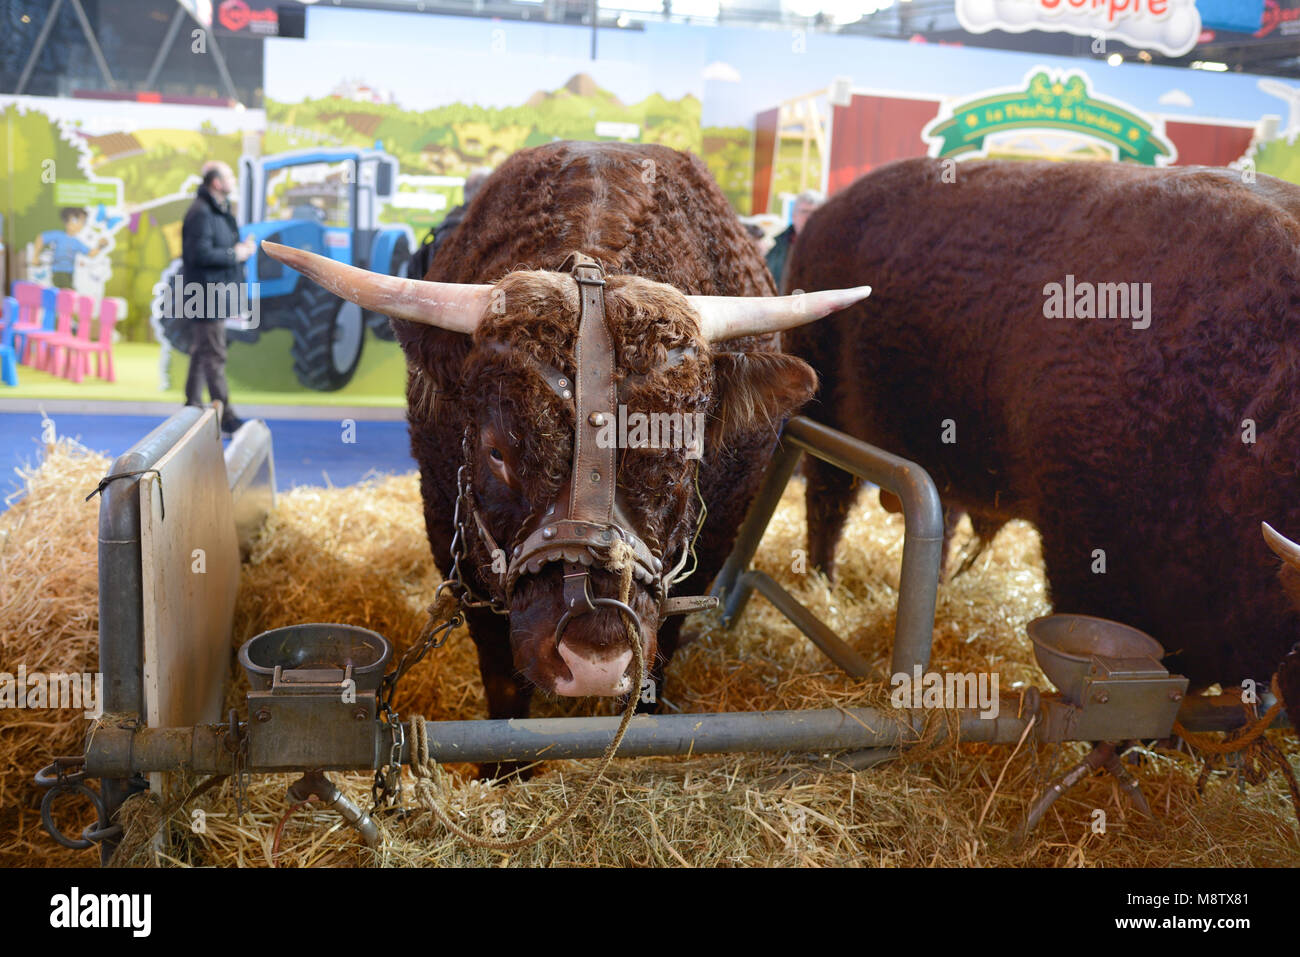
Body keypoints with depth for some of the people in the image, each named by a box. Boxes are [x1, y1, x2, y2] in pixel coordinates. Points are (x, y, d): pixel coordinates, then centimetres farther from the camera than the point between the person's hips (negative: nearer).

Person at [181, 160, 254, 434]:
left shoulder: (219, 210, 17)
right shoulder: (201, 213, -17)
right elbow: (200, 254, -24)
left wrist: (241, 248, 6)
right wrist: (235, 254, -17)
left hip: (216, 293, 11)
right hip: (205, 295, -11)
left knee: (201, 353, 16)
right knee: (214, 355, -7)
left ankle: (192, 407, 25)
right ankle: (225, 415, -5)